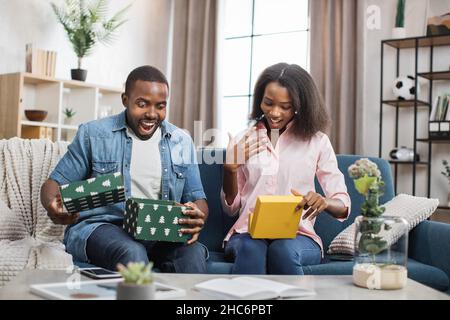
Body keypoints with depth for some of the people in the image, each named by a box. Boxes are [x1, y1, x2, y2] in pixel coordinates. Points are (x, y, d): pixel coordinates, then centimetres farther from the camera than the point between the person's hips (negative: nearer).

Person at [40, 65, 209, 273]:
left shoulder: (181, 142, 12)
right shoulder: (93, 134, 4)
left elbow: (197, 197, 13)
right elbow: (54, 184, 6)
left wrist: (198, 218, -13)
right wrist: (53, 207, -19)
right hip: (100, 226, -2)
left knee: (193, 253, -30)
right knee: (132, 253, -36)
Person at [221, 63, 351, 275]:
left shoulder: (317, 141, 8)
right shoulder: (242, 142, 12)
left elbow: (343, 206, 2)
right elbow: (231, 208, 14)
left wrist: (323, 202, -22)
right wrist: (230, 171, -6)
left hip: (297, 235, -1)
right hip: (248, 233, 1)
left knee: (283, 251, -35)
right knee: (250, 249, -34)